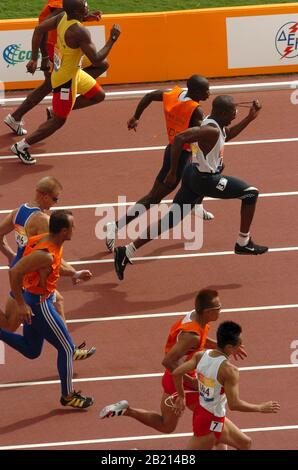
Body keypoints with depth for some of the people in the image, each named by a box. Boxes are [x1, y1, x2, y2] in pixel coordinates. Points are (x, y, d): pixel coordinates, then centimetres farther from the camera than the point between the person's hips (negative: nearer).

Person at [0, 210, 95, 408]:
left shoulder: (54, 244, 0)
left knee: (31, 350, 22)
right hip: (38, 304, -10)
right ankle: (68, 396, 17)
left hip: (35, 300, 10)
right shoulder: (45, 254, -30)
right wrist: (21, 304, -28)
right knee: (67, 348, 4)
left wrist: (77, 274, 9)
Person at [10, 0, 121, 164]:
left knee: (98, 96, 22)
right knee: (59, 121, 7)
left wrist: (34, 58, 5)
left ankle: (55, 111, 26)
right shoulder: (80, 32, -33)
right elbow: (96, 61, -29)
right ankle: (22, 146, 15)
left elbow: (39, 29, -2)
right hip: (66, 78, -9)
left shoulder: (63, 16, -9)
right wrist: (112, 39, -20)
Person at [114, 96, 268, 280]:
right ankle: (243, 243, 10)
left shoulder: (218, 125, 5)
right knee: (251, 193, 1)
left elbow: (227, 135, 29)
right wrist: (173, 171, -26)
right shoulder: (211, 131, -25)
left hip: (193, 175, 10)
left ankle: (126, 252, 10)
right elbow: (180, 138, -34)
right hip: (205, 180, -10)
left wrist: (250, 118, 19)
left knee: (171, 219, 12)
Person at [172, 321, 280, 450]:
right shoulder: (228, 370, -27)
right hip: (211, 423, -9)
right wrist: (261, 408, -14)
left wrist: (181, 397, 11)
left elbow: (177, 373, -4)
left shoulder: (201, 355, -6)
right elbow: (234, 404, -27)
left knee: (245, 443, 22)